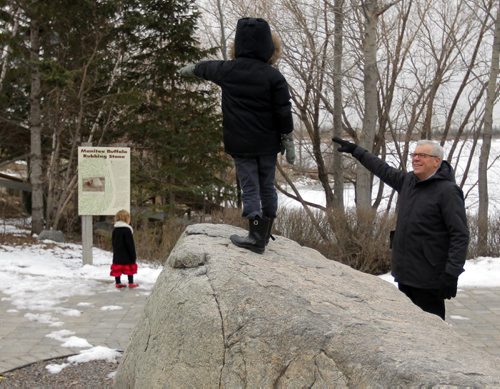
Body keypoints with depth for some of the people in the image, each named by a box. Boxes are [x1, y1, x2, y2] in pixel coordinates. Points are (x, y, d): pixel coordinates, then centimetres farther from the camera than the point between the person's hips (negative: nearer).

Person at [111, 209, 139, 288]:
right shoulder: (127, 230, -16)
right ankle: (131, 283, 10)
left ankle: (118, 283, 14)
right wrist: (133, 255, -11)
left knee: (117, 269, 9)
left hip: (117, 255, 6)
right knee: (130, 267, 6)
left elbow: (113, 243, 14)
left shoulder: (115, 230, 6)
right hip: (126, 255, -6)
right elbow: (130, 244, -16)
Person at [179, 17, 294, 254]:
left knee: (250, 188, 1)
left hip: (240, 144, 0)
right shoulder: (274, 76, -8)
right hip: (267, 143, 0)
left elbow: (205, 68, 22)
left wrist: (189, 69, 44)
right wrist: (288, 144, 1)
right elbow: (284, 113, -8)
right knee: (267, 186, 12)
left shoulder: (226, 70, -1)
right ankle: (264, 234, 19)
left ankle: (256, 236, -10)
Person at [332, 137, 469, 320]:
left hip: (429, 278, -8)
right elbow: (383, 169, 26)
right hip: (405, 273, 8)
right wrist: (354, 150, 30)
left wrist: (451, 273, -22)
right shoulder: (407, 181, 9)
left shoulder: (448, 191, -13)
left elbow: (460, 235, -17)